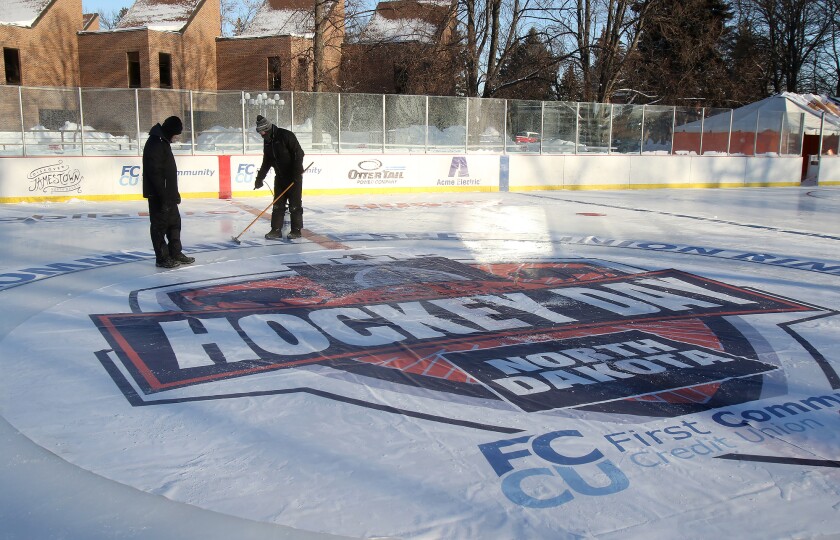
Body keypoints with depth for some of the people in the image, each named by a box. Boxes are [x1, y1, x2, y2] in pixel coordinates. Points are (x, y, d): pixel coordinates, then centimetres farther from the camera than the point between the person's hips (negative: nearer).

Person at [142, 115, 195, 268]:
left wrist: (174, 193, 21)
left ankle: (175, 253, 26)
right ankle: (162, 258, 7)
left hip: (168, 193, 10)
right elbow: (154, 172, -23)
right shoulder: (155, 144, -18)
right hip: (158, 194, -10)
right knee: (160, 224, -1)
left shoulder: (163, 142, 14)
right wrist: (163, 195, -25)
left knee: (174, 222, 16)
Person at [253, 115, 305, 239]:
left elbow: (299, 153, -20)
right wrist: (260, 178, 10)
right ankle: (276, 230, 9)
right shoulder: (267, 141, 8)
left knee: (295, 204, -3)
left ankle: (296, 230, 5)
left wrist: (297, 172, -25)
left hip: (294, 175, -7)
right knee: (278, 203, 5)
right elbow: (266, 161, 15)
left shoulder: (286, 135, -17)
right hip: (280, 176, 7)